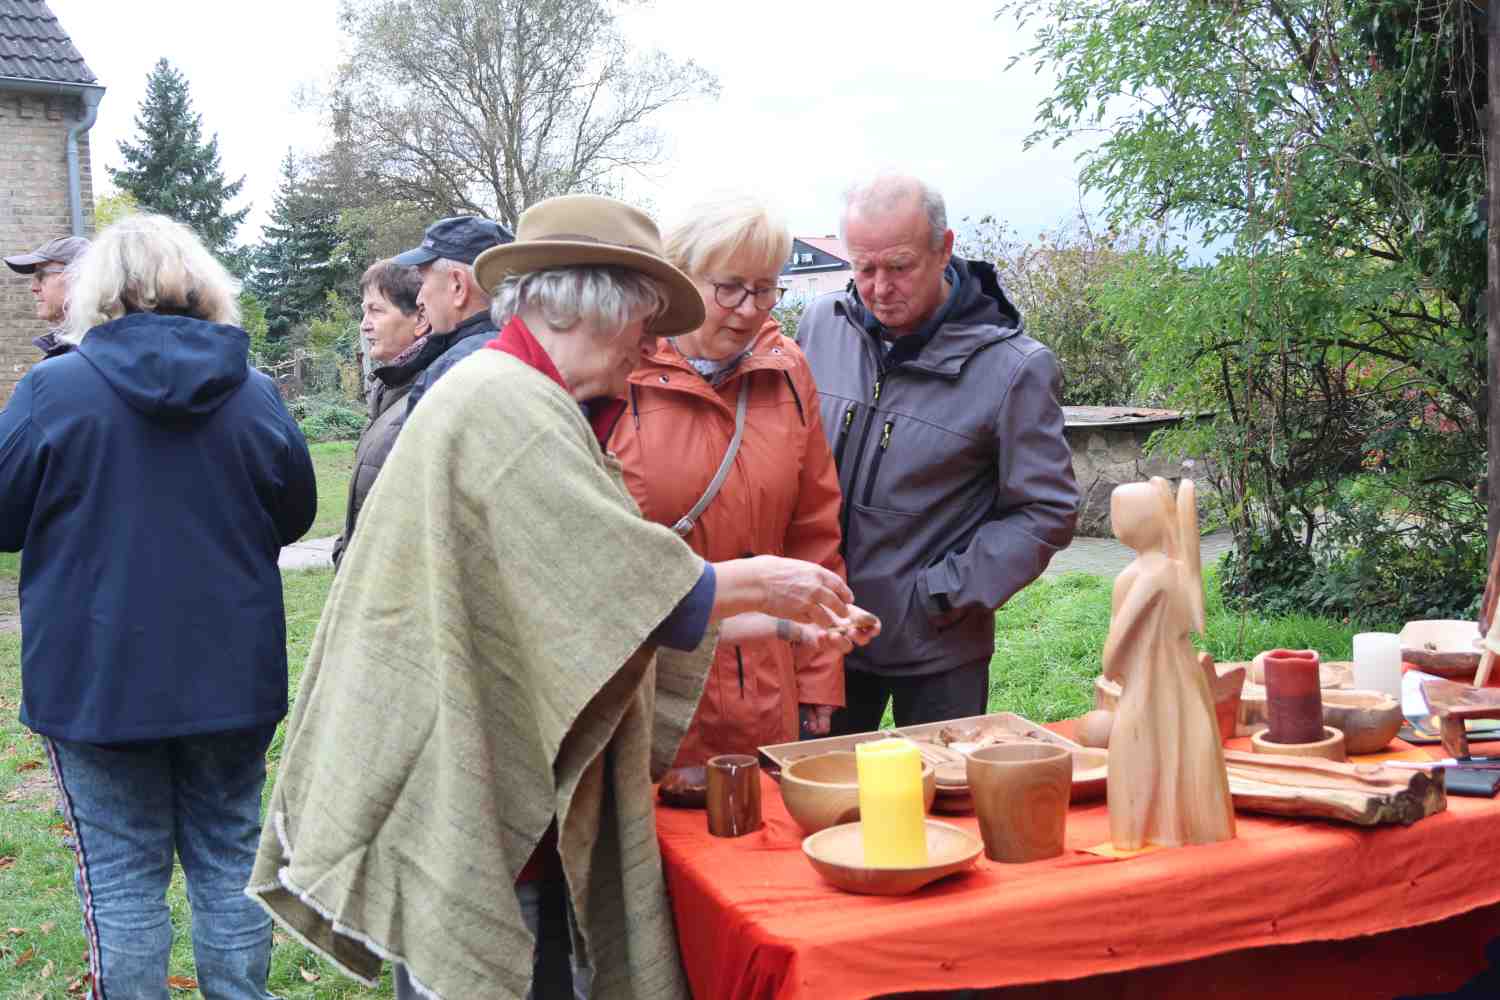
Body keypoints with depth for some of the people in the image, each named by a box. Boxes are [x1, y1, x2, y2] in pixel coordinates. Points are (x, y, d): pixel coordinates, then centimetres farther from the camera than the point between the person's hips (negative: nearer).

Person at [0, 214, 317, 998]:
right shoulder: (253, 394, -2)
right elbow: (294, 516, 9)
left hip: (99, 678, -2)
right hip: (231, 675, 3)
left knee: (123, 878, 8)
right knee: (230, 861, 14)